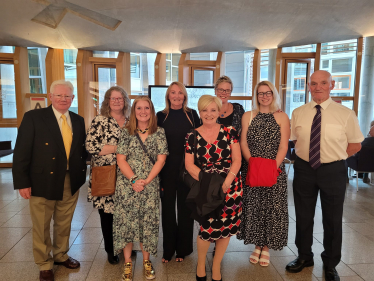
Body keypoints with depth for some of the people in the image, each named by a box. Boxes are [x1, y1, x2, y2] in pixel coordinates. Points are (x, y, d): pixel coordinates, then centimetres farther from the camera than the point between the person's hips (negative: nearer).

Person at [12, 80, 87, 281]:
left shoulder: (78, 121, 7)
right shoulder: (33, 117, -7)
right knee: (41, 227, 12)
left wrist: (82, 173, 0)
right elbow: (21, 152, -9)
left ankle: (61, 255, 42)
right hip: (43, 182, -4)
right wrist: (22, 182, -12)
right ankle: (45, 265, 33)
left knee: (64, 224, 19)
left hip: (71, 183, 4)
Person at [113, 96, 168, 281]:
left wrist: (146, 181, -13)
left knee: (147, 223, 7)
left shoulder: (159, 133, 1)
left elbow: (161, 160, -4)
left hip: (150, 186, 0)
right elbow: (121, 160, -2)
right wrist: (133, 180, -14)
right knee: (126, 221, 5)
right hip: (127, 185, 0)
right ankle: (128, 263, 22)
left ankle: (146, 261, 26)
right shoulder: (127, 133, 2)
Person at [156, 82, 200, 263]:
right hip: (167, 168, 1)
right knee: (167, 207, 10)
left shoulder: (192, 114, 2)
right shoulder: (161, 116, 2)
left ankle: (183, 248, 28)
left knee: (185, 207, 10)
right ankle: (168, 249, 26)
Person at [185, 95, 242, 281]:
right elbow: (189, 164, -3)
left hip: (230, 186, 2)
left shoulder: (229, 132, 0)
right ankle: (201, 263, 27)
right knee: (209, 227, -4)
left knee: (226, 227, 8)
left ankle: (216, 266, 33)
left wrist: (226, 183, -15)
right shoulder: (192, 136, 0)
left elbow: (237, 160, -4)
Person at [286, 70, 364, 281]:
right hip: (304, 169, 2)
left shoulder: (345, 113, -7)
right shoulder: (298, 113, 0)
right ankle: (304, 257, 38)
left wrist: (335, 156, -6)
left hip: (333, 171, -2)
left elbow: (356, 144, 0)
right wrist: (305, 153, -4)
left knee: (333, 219, 12)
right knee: (303, 216, 15)